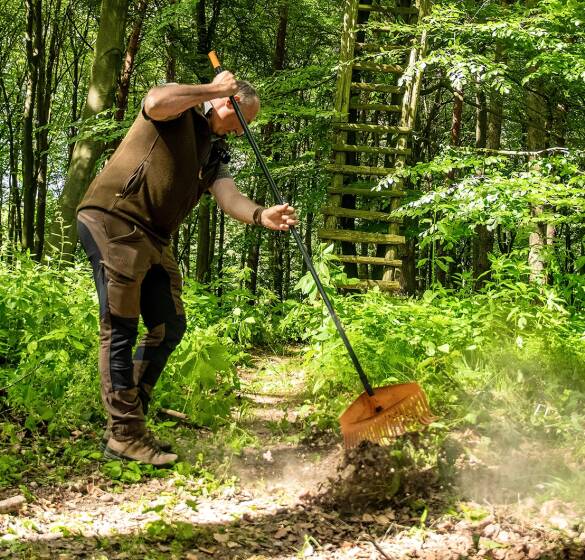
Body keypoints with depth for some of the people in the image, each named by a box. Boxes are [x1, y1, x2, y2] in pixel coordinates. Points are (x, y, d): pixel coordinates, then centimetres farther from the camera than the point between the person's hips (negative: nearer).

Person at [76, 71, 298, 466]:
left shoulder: (216, 153, 18)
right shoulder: (179, 110, -1)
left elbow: (229, 197, -1)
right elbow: (155, 101, -26)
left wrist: (260, 215, -23)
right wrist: (213, 89, -13)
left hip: (154, 239, 9)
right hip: (113, 220, -9)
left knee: (170, 327, 8)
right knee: (121, 329, -8)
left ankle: (129, 419, 18)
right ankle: (125, 435, -4)